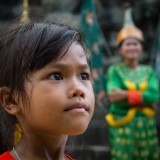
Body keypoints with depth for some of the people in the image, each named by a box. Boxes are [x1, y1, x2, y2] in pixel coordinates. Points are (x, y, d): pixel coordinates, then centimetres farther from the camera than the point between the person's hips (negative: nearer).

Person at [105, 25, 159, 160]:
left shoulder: (148, 71, 10)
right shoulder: (114, 70, 2)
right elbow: (114, 97, -11)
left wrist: (126, 95, -16)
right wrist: (144, 99, -11)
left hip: (147, 126, 3)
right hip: (122, 125, -3)